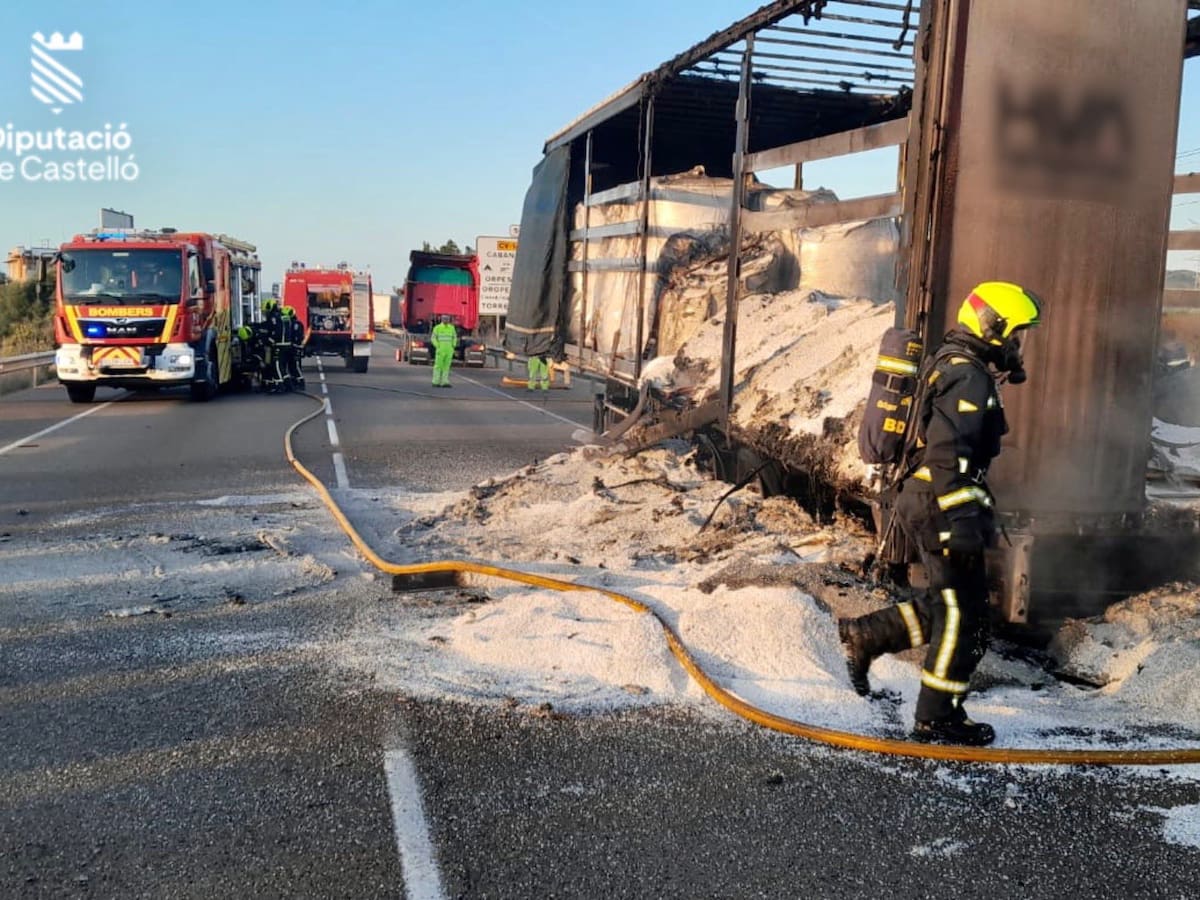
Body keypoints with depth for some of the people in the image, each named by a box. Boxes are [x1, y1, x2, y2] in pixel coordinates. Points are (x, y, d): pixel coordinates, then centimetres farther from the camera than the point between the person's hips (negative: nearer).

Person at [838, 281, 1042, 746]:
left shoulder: (950, 364, 18)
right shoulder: (969, 377, -15)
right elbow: (947, 453, -26)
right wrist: (961, 519, -28)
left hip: (921, 499, 10)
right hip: (941, 504, -10)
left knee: (946, 605, 18)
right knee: (964, 616, 0)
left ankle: (861, 636, 19)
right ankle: (937, 719, 9)